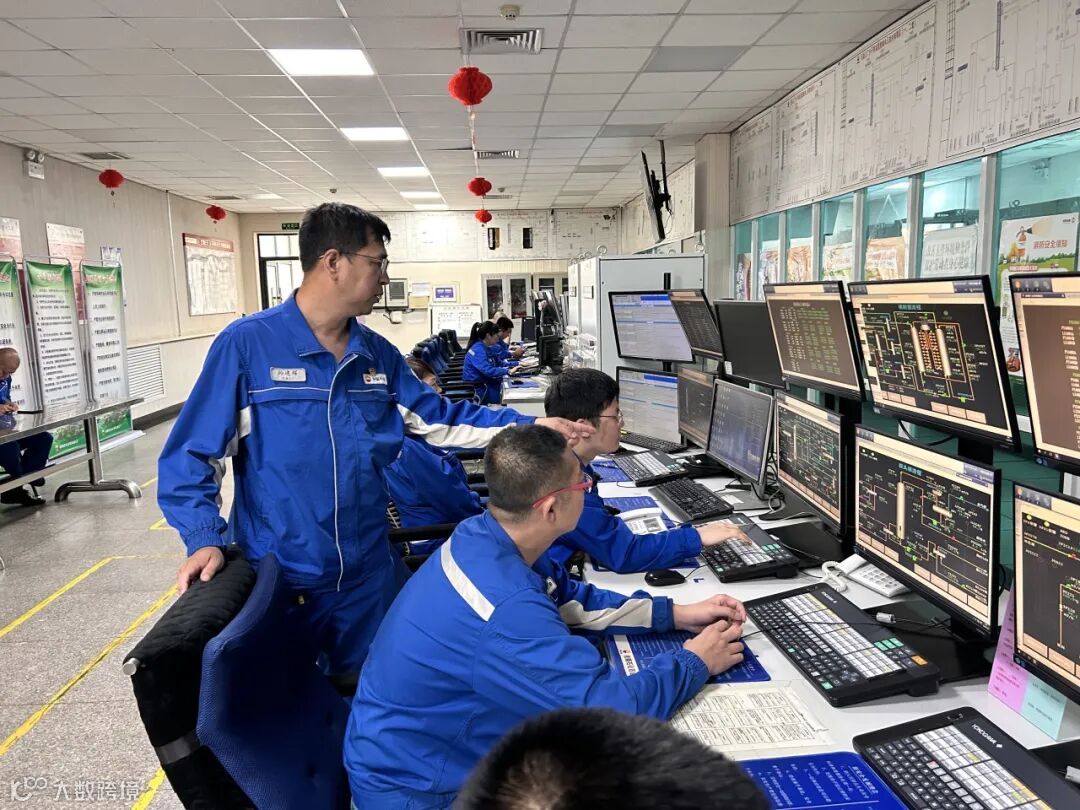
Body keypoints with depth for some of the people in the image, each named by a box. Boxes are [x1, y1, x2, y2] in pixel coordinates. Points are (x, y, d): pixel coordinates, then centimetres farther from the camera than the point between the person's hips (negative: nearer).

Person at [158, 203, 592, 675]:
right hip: (278, 579, -4)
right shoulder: (246, 344, -12)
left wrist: (527, 427, -1)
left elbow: (440, 420, 7)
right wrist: (206, 538, -20)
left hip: (371, 574, 5)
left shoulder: (378, 354, 4)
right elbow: (191, 454, -9)